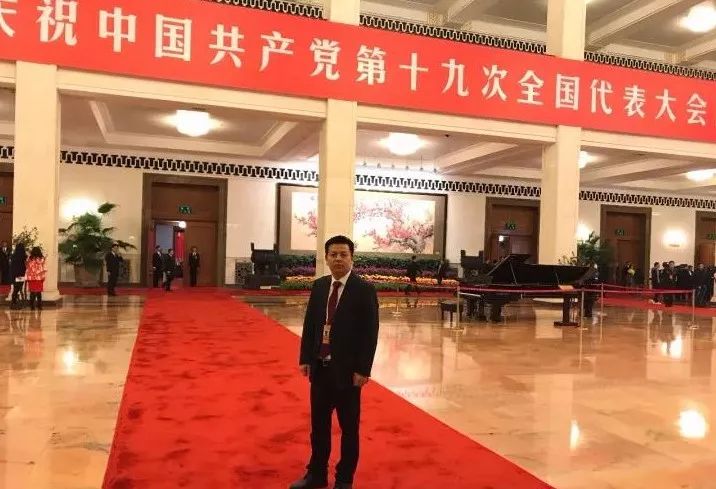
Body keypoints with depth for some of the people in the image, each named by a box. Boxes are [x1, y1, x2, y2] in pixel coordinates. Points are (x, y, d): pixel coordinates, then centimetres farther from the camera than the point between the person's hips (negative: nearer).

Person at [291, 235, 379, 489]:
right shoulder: (319, 286, 5)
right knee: (318, 424, 16)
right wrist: (305, 359, 3)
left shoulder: (365, 290, -10)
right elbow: (309, 325, 8)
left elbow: (370, 333, -12)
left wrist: (363, 370, -14)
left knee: (349, 427, 10)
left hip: (347, 369, -5)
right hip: (320, 367, 5)